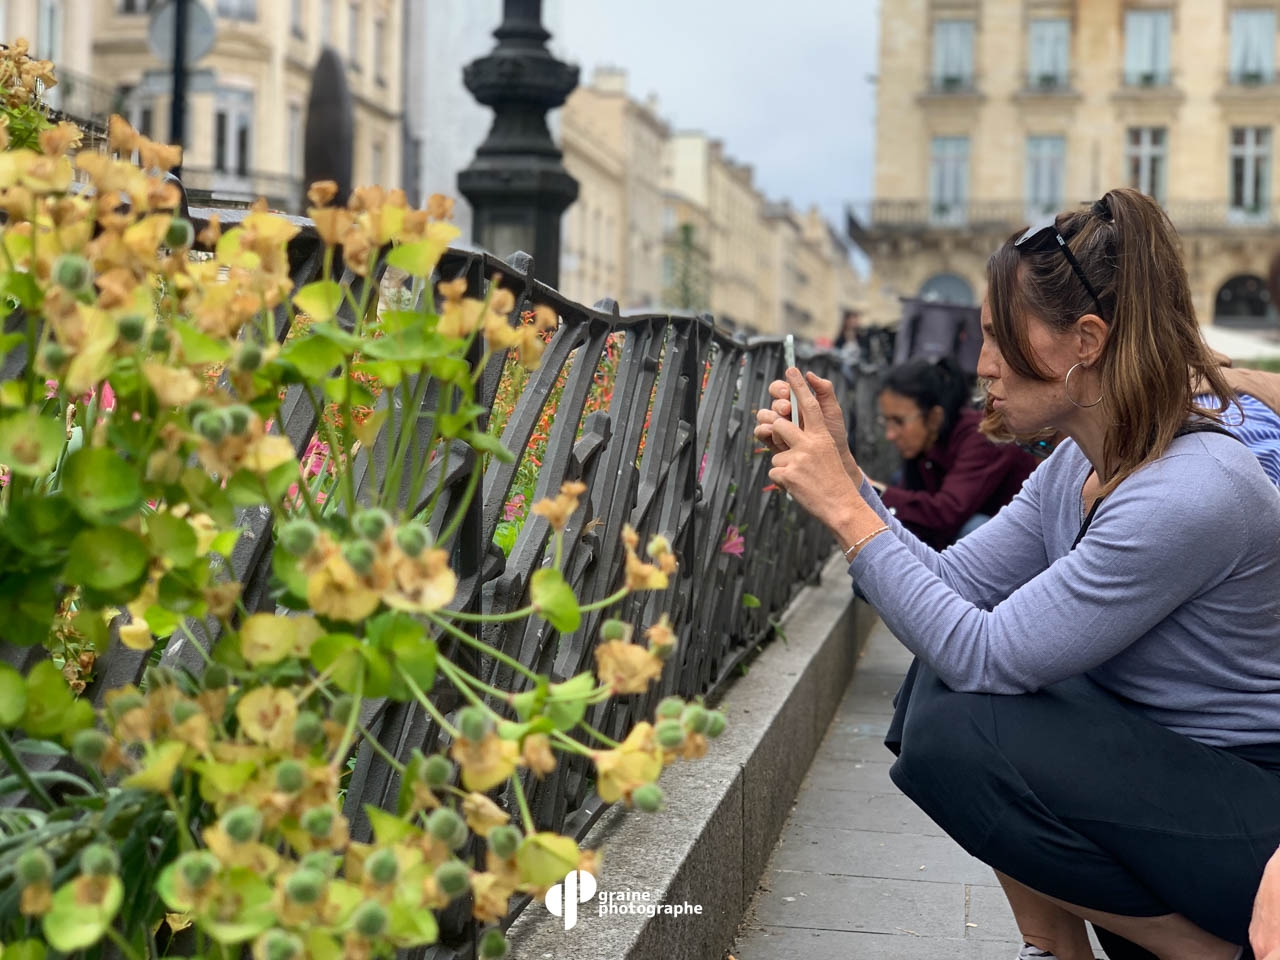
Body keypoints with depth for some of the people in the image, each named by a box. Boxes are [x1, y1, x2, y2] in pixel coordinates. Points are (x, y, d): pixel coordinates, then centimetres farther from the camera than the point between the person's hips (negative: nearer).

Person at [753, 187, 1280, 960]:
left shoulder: (1191, 495, -27)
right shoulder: (1078, 466, 2)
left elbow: (984, 656, -26)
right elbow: (950, 584, 2)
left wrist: (846, 511, -21)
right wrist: (843, 476, -6)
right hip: (1166, 763, 9)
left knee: (953, 736, -20)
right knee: (940, 680, 1)